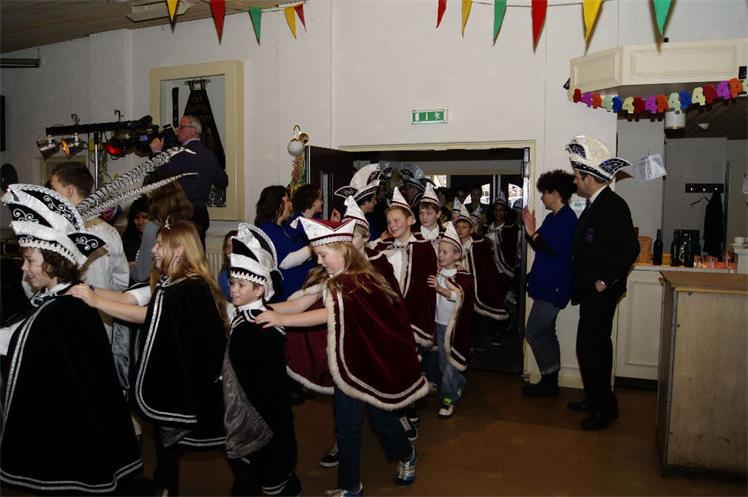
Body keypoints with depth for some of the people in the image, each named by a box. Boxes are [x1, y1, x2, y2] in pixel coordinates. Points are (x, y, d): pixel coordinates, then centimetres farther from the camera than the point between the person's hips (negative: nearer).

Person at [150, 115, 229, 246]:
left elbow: (160, 174, -14)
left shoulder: (184, 152, -13)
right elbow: (223, 182, 14)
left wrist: (157, 152, -2)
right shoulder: (209, 154, 10)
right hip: (202, 214, 8)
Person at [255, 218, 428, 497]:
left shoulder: (358, 281, -23)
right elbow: (301, 304, -4)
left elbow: (329, 314, -31)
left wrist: (281, 319, -35)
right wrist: (264, 308, -15)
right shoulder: (329, 280, 2)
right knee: (346, 426, 10)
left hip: (374, 360, -6)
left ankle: (406, 456, 43)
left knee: (381, 417, 13)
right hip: (347, 361, 6)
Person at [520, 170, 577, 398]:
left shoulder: (567, 218, -15)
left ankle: (549, 382, 4)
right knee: (545, 333, 15)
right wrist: (530, 231, 4)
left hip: (553, 287, -10)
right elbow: (541, 248, 17)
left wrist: (534, 234, -13)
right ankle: (550, 382, 25)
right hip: (546, 285, 10)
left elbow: (555, 248, -25)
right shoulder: (554, 217, 15)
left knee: (534, 332, -7)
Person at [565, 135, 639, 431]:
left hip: (601, 292, -10)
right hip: (590, 292, 10)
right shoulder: (596, 205, 13)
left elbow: (630, 248, -22)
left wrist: (606, 281, -18)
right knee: (596, 345, 18)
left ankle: (605, 408, 8)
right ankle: (596, 399, 31)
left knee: (591, 347, -6)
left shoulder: (613, 206, -17)